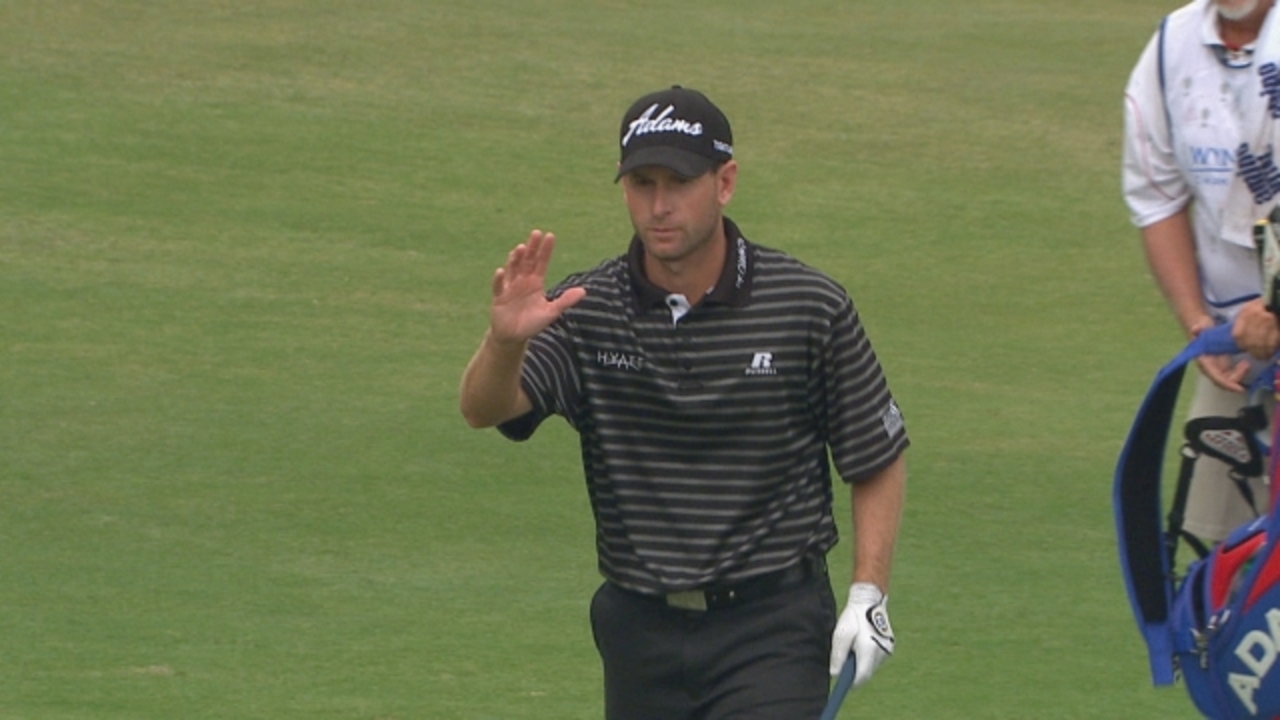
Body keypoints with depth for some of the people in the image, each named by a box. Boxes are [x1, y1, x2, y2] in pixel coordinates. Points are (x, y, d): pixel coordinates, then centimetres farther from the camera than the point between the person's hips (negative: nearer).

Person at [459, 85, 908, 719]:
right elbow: (484, 409, -20)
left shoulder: (812, 310, -6)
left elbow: (878, 463, 3)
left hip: (771, 626, -3)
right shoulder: (586, 311, -4)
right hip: (640, 630, 3)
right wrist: (504, 342, -42)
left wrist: (868, 595, -7)